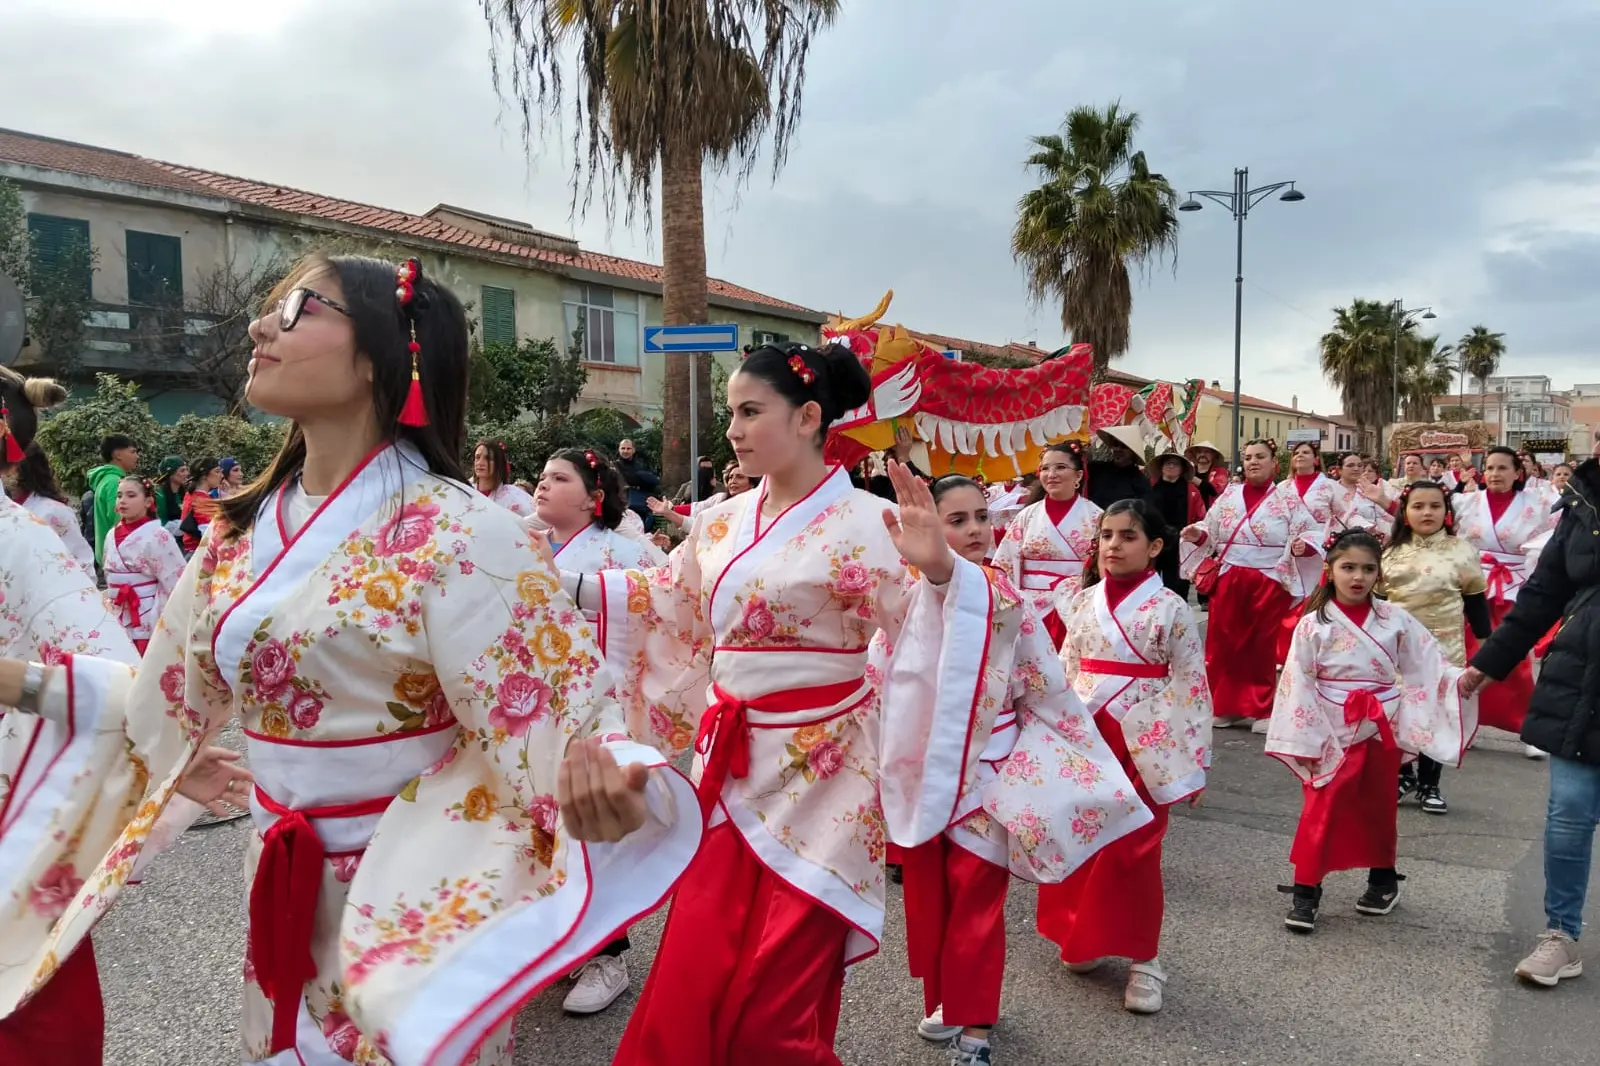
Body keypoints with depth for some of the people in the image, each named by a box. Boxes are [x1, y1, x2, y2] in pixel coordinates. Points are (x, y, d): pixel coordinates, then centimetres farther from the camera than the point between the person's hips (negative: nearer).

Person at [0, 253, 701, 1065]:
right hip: (283, 894, 7)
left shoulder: (455, 533, -21)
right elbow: (179, 697, 13)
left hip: (417, 901, -6)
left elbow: (542, 723, -23)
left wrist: (600, 795, -43)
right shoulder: (242, 531, 1)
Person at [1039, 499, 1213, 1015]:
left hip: (1144, 743, -4)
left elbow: (1192, 686, -7)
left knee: (1133, 851, 1)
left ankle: (1142, 958, 17)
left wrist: (1193, 763, -7)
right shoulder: (1083, 603, 5)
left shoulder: (1170, 609, -8)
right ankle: (1085, 938, 31)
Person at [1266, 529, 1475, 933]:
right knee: (1320, 812, -4)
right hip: (1332, 733, -2)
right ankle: (1305, 892, 3)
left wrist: (1461, 679, -20)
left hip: (1383, 730, 3)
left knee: (1379, 810, 17)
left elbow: (1429, 665, 1)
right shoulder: (1314, 624, -7)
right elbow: (1298, 686, -7)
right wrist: (1307, 743, -10)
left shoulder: (1395, 620, 0)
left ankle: (1383, 880, 36)